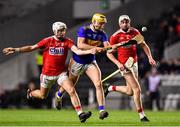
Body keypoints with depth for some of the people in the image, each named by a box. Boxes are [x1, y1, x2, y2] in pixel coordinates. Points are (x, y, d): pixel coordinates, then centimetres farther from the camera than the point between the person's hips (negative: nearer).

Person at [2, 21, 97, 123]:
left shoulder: (67, 42, -8)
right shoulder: (48, 41, -9)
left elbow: (77, 51, -22)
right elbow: (32, 48, -3)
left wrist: (89, 51, -40)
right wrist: (15, 50, -7)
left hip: (61, 73, 0)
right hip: (47, 74, 0)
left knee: (72, 91, -19)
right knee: (43, 95, 17)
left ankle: (80, 113, -19)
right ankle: (30, 93, 51)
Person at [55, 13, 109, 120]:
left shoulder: (102, 34, -6)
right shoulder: (83, 30, -19)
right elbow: (80, 45, -32)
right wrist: (94, 48, -42)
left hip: (90, 62, 3)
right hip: (77, 62, -3)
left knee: (98, 84, -19)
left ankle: (102, 110, -22)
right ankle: (59, 95, 52)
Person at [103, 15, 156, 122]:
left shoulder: (135, 32, 6)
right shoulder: (116, 36, -8)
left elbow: (143, 45, 16)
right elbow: (109, 53, -3)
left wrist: (150, 57, 2)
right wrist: (118, 63, -16)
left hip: (134, 63, 6)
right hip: (124, 64, -6)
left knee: (130, 92, 13)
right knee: (137, 89, -13)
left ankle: (110, 88, 37)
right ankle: (142, 115, -5)